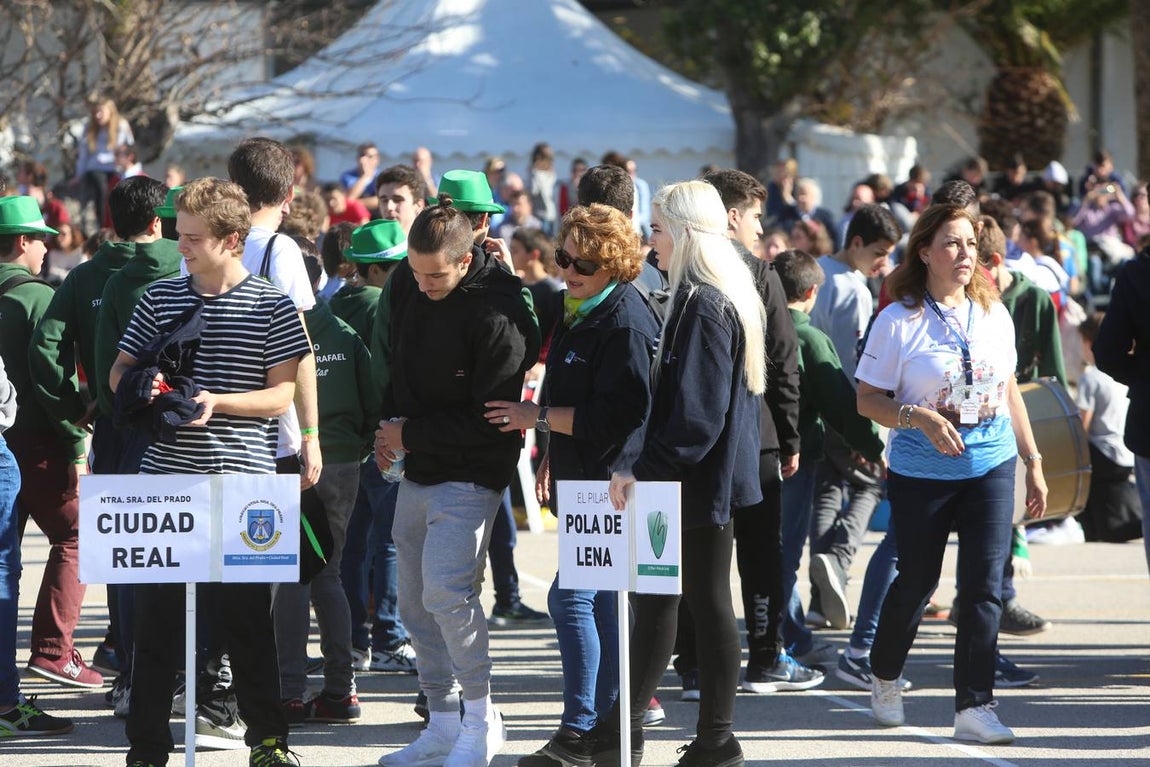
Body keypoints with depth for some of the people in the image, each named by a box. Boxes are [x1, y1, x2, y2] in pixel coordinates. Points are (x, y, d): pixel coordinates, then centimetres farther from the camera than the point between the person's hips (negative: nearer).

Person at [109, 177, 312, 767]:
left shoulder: (272, 307, -1)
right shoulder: (159, 298, 9)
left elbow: (282, 395, -3)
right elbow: (119, 374, 14)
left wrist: (215, 402, -17)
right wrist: (144, 388, -9)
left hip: (241, 477, -3)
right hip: (165, 473, 3)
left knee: (246, 616, 2)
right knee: (155, 613, 3)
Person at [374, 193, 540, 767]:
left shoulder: (497, 315, -22)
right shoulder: (407, 284, 1)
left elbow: (492, 420, -19)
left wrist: (411, 433, -13)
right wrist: (389, 428, 4)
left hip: (470, 476, -8)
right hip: (416, 471, 8)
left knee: (446, 591, -21)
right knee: (415, 603, 10)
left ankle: (481, 718, -5)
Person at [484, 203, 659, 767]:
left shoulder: (626, 325, -17)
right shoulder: (576, 311, 14)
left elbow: (611, 414, -22)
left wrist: (536, 417, -17)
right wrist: (551, 459, 24)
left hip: (609, 484, -10)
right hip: (579, 479, 10)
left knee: (572, 598, -13)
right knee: (603, 604, 13)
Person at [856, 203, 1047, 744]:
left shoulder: (994, 315, 6)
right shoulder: (899, 320, -8)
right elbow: (868, 400, -7)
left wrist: (1033, 463, 14)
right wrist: (921, 420, -23)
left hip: (991, 465, 3)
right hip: (923, 472, -3)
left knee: (984, 587, -5)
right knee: (916, 581, 9)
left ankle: (974, 707, -3)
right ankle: (885, 677, 35)